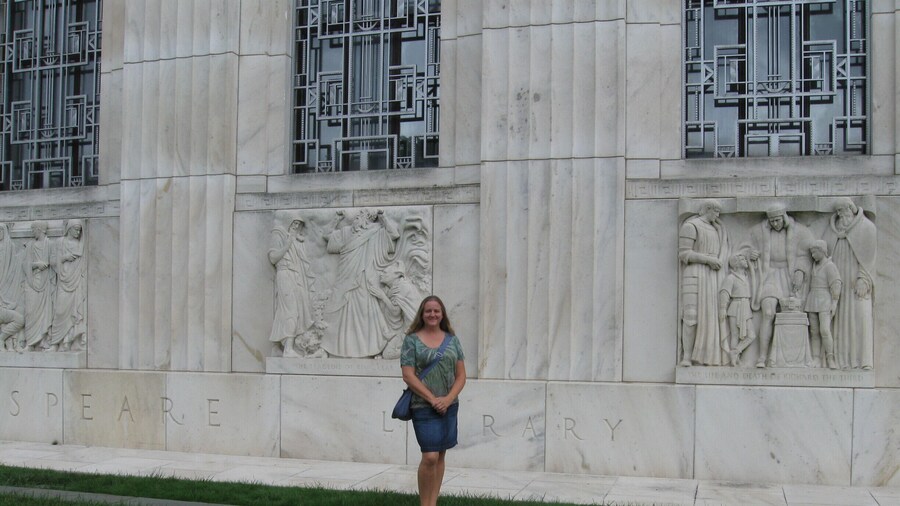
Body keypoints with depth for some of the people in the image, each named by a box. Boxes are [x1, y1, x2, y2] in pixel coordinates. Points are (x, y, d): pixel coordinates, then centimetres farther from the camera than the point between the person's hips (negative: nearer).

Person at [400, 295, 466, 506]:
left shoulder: (452, 339, 9)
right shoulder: (412, 340, -1)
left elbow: (461, 375, 7)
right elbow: (408, 375, -8)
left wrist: (448, 399, -9)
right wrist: (432, 399, -14)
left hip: (449, 406, 4)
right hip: (424, 406, -4)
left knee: (440, 456, 8)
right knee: (430, 457, -11)